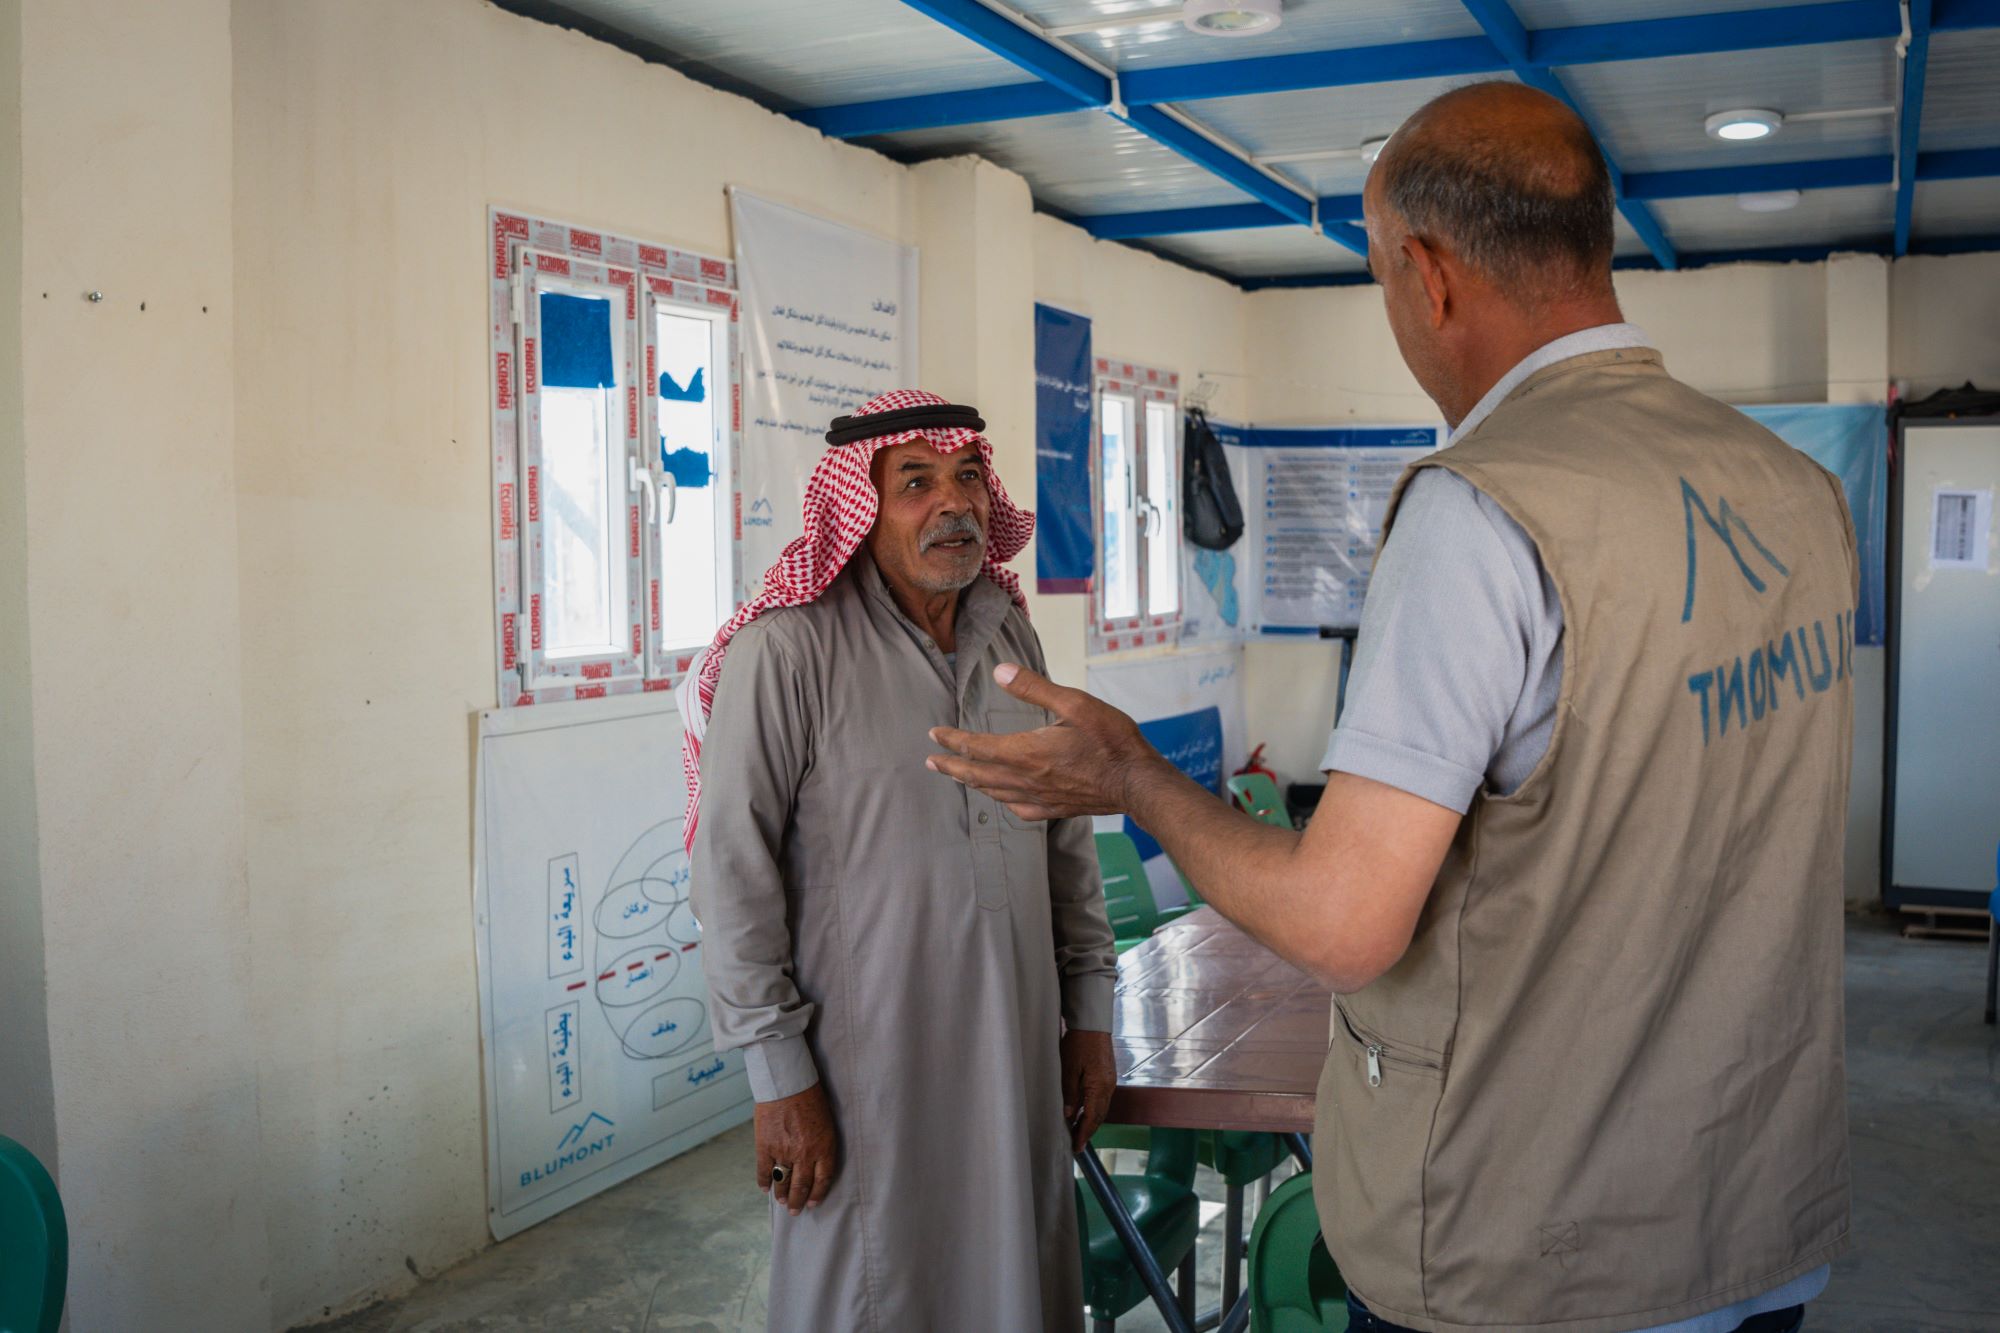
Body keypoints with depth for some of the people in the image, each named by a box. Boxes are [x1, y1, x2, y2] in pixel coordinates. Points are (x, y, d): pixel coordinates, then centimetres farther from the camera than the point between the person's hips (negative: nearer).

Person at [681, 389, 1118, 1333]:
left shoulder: (1010, 636, 7)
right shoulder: (787, 652, -14)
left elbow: (1067, 837, 12)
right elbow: (733, 880, -14)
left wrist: (1089, 1010, 11)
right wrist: (779, 1079, -13)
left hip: (1017, 1052, 6)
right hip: (868, 1064, -6)